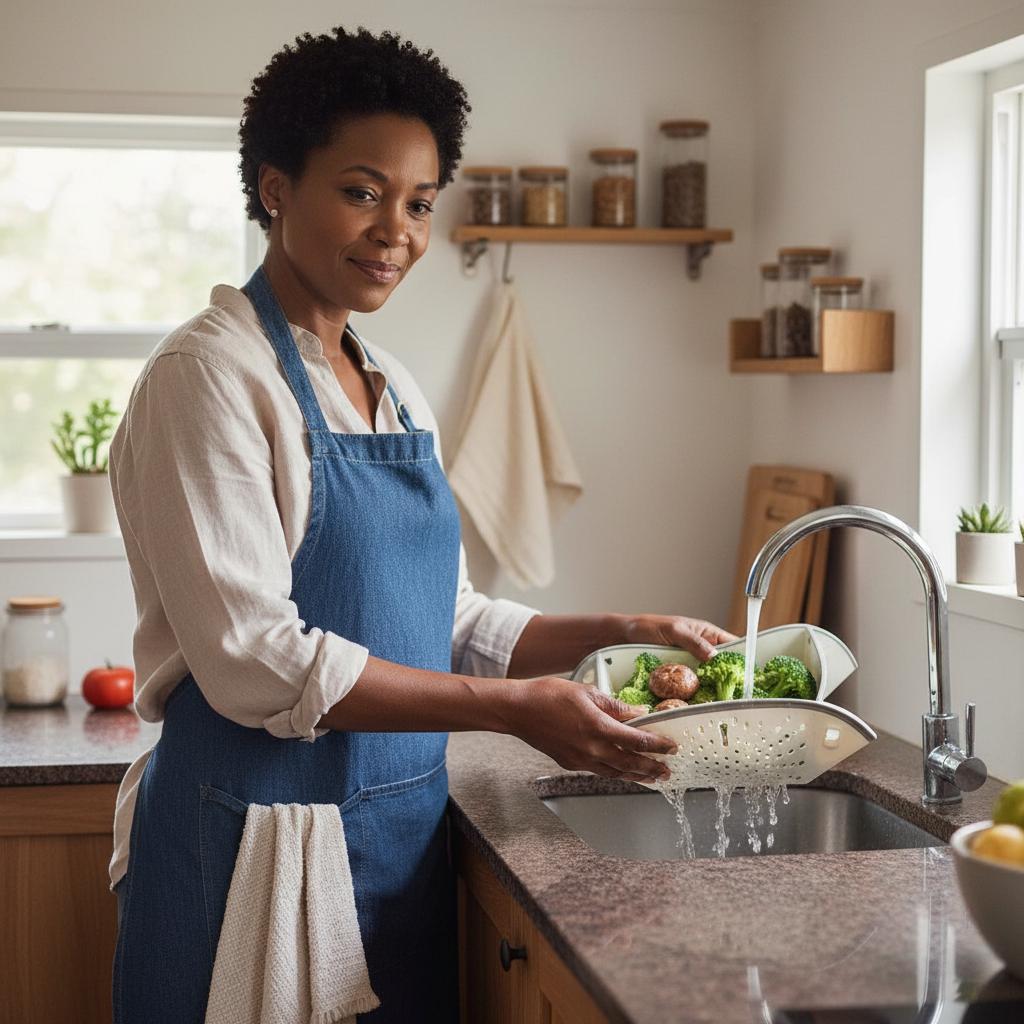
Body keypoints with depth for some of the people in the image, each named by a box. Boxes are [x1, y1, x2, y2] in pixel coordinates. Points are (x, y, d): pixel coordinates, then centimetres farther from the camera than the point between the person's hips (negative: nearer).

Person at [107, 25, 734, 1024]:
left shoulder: (393, 387, 11)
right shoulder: (210, 376, -12)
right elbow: (255, 659, -20)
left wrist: (618, 633, 2)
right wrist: (514, 707, -20)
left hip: (403, 828, 7)